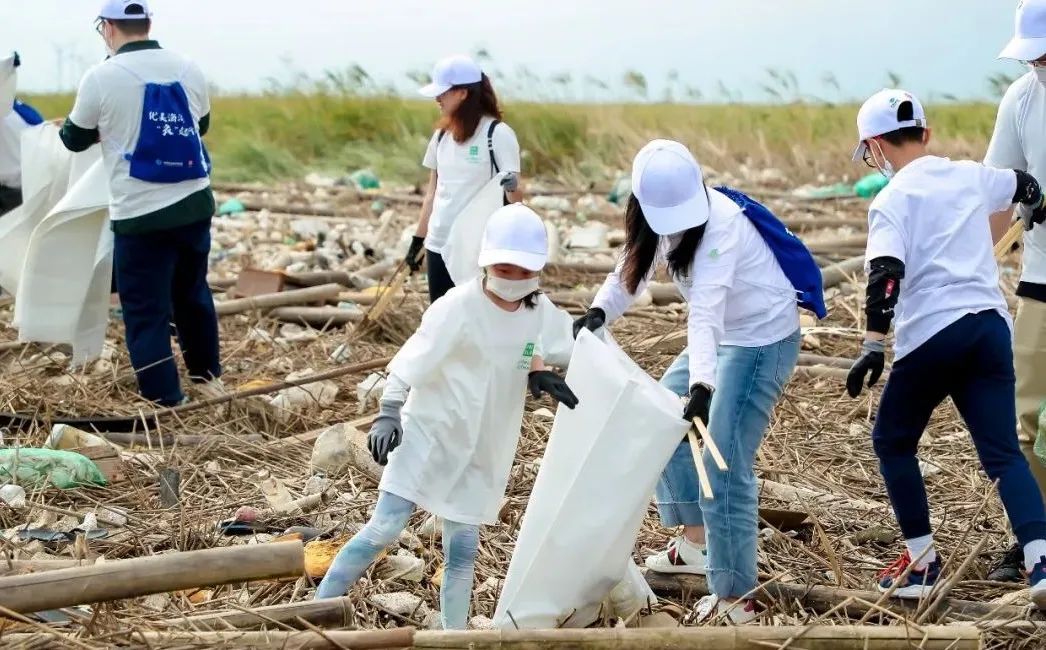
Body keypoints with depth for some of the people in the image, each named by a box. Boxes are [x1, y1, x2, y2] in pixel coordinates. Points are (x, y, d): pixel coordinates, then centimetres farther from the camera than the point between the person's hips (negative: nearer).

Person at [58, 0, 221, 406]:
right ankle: (207, 377, 35)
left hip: (140, 215, -5)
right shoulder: (188, 70, 2)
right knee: (193, 294, 23)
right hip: (195, 205, 5)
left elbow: (76, 140, 4)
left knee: (146, 313, 3)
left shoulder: (101, 77, -11)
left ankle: (165, 403, 4)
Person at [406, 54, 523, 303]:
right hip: (439, 245, 6)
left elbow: (515, 197, -12)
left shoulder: (497, 133, -9)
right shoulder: (442, 135, 9)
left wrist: (512, 187, -35)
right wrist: (418, 240, 17)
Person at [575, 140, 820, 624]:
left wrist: (701, 384, -49)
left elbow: (705, 311, -40)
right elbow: (630, 269, -5)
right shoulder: (660, 218, -3)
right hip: (726, 338, 9)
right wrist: (599, 311, -26)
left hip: (763, 341, -9)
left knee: (724, 462, -14)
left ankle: (736, 597, -8)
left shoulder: (720, 224, -29)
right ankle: (695, 541, 29)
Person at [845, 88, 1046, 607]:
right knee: (1002, 451, 4)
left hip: (931, 334, -5)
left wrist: (873, 344, -19)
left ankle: (921, 561, 13)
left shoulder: (891, 201, -2)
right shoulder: (970, 176, 15)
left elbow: (886, 275, -16)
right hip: (991, 325, 5)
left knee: (892, 441, 14)